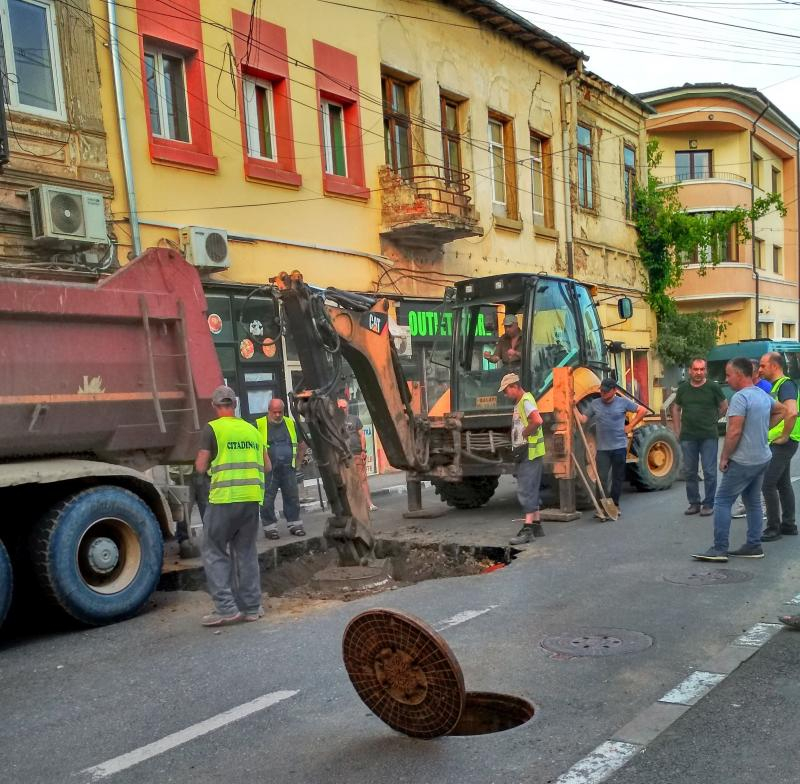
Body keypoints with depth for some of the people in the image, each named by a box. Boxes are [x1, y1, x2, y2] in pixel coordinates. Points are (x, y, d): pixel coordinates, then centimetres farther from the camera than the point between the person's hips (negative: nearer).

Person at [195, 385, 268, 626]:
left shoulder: (213, 429, -3)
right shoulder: (252, 430, 12)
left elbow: (201, 467, -5)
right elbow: (267, 466, 16)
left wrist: (204, 453, 15)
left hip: (224, 499, -5)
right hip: (252, 498, 5)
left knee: (215, 552, 6)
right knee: (246, 552, 14)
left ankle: (226, 608, 1)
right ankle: (251, 607, 17)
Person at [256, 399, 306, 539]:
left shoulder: (291, 423, 10)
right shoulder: (259, 425, -2)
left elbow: (302, 444, 19)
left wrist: (297, 462, 12)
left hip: (288, 469, 3)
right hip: (268, 470, -3)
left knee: (292, 497, 7)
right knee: (267, 499, -1)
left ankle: (295, 524, 17)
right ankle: (270, 527, 9)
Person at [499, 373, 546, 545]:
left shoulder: (526, 401, -15)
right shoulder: (519, 403, 17)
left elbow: (537, 421, -31)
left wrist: (524, 435, -19)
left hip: (530, 453, -10)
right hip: (525, 454, 10)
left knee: (526, 490, -11)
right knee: (531, 490, 15)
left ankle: (527, 530, -11)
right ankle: (536, 525, 23)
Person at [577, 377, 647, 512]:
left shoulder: (623, 402, 0)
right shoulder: (594, 404, 5)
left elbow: (643, 411, 5)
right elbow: (584, 419, 7)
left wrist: (630, 426, 0)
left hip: (619, 447, 0)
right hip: (602, 449, 1)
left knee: (618, 478, 9)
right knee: (601, 478, -5)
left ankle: (615, 505, 21)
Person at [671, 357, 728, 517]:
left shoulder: (713, 387, -3)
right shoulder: (683, 388, 5)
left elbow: (724, 407, 8)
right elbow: (676, 409, 15)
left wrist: (711, 420, 10)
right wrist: (677, 430, 10)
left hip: (709, 436, -3)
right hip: (688, 437, 3)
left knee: (709, 472, 0)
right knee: (690, 472, 9)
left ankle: (708, 504, 10)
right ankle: (694, 503, 21)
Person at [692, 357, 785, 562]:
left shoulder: (740, 397, -19)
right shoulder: (764, 396, 9)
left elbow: (734, 432, -23)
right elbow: (780, 410, 30)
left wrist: (724, 458, -13)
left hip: (743, 461, -9)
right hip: (762, 458, 9)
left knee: (722, 501, -4)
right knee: (753, 502, 15)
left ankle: (719, 549, -5)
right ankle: (754, 546, 19)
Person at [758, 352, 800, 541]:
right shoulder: (775, 385, 15)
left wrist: (784, 436, -23)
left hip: (783, 443, -10)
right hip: (777, 443, 10)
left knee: (767, 484, -9)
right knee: (783, 484, 15)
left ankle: (773, 529, -2)